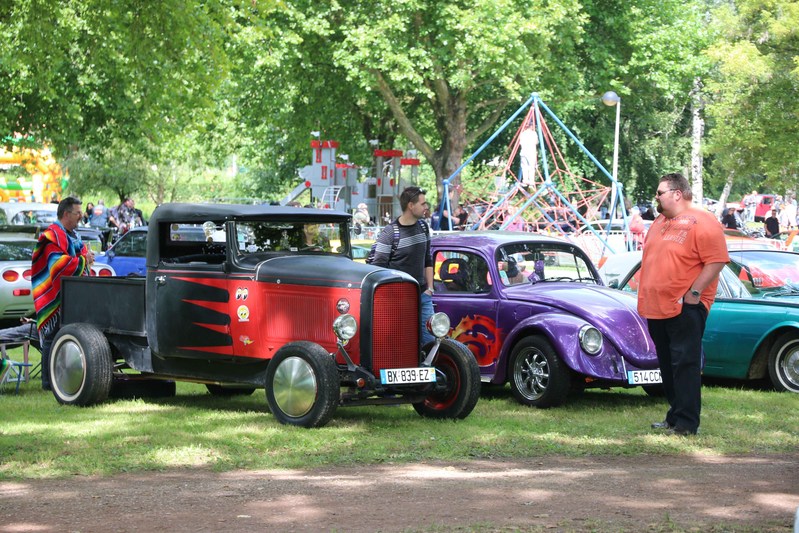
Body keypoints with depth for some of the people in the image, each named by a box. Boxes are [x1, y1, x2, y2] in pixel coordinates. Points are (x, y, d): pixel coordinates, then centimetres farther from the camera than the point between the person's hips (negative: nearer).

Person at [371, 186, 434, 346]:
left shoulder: (423, 227, 10)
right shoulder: (389, 233, -11)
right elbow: (378, 268, -10)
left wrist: (430, 288, 11)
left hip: (422, 296, 6)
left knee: (430, 341, 2)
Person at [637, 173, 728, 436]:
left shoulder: (702, 222, -11)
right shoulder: (659, 222, 16)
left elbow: (716, 261, -16)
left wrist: (694, 292, -20)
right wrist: (645, 297, 17)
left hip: (685, 308, -9)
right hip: (657, 308, 9)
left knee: (685, 365, -8)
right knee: (667, 366, 14)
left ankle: (686, 423, -7)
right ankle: (675, 416, 22)